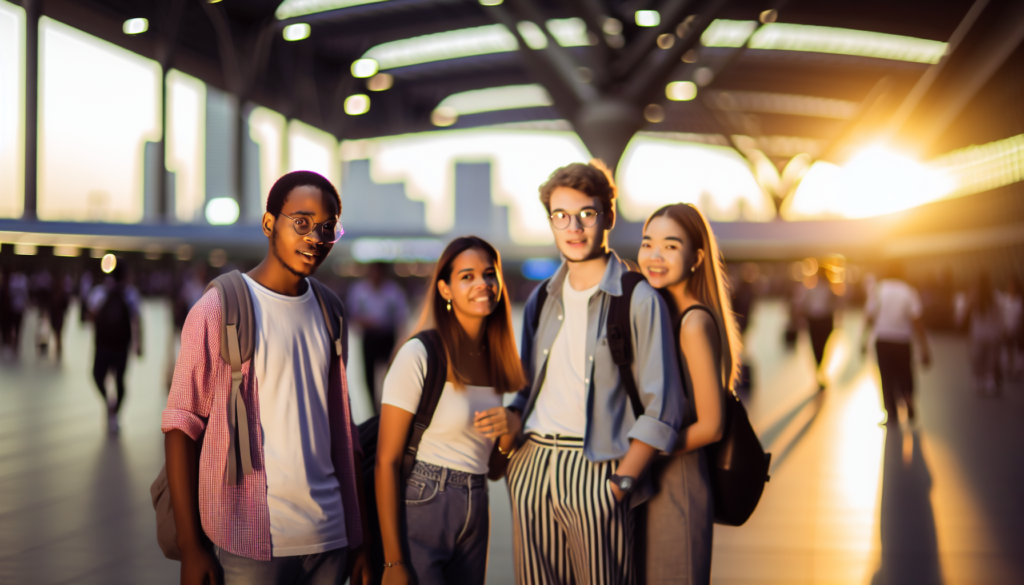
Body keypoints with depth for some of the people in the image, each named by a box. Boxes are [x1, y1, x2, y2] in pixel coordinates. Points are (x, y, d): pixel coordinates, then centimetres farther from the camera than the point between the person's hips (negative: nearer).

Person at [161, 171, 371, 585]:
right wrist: (190, 547, -12)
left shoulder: (328, 316, 12)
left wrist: (358, 540, 11)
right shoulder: (219, 310, -5)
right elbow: (180, 426, -7)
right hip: (250, 542, -5)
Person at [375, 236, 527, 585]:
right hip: (421, 508, -6)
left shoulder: (496, 359, 9)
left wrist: (510, 429, -7)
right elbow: (387, 461, -14)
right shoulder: (420, 355, -12)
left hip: (475, 514, 7)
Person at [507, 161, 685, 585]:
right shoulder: (542, 300, 15)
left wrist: (622, 482, -13)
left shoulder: (638, 300, -3)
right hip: (532, 467, 5)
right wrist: (511, 422, 4)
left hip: (596, 469, -5)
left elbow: (661, 408, -7)